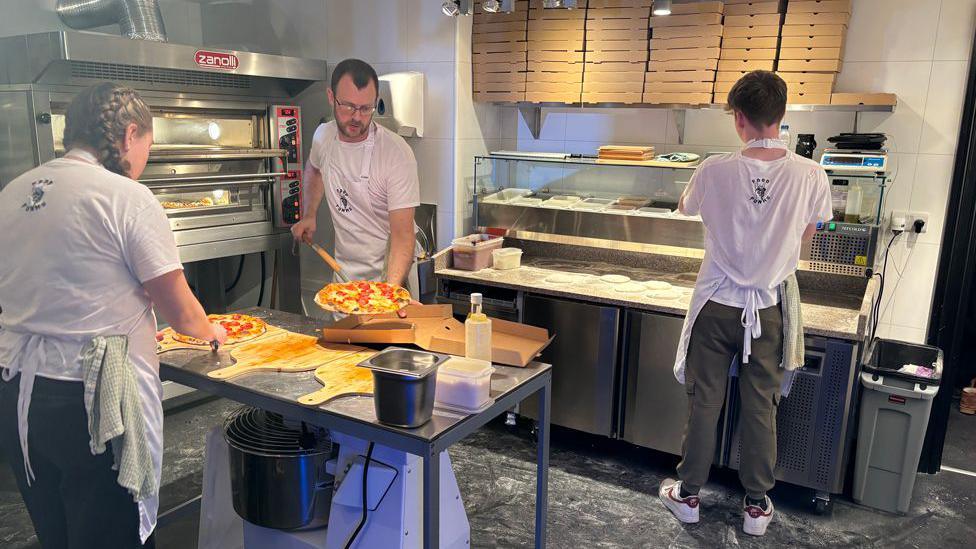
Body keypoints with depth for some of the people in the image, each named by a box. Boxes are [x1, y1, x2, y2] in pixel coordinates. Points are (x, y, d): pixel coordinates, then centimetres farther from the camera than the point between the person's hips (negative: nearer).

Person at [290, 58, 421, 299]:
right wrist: (309, 215, 8)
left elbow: (402, 234, -27)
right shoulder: (323, 136, -5)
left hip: (389, 272, -5)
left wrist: (392, 288, -40)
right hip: (343, 269, 5)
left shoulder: (397, 153, -24)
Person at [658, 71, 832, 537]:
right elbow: (807, 232, 7)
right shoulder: (810, 175, -11)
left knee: (704, 402, 11)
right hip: (770, 309, 1)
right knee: (761, 407, 13)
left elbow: (685, 207, 8)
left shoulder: (714, 171, -14)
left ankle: (687, 495, 26)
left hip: (717, 305, -1)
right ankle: (756, 505, 27)